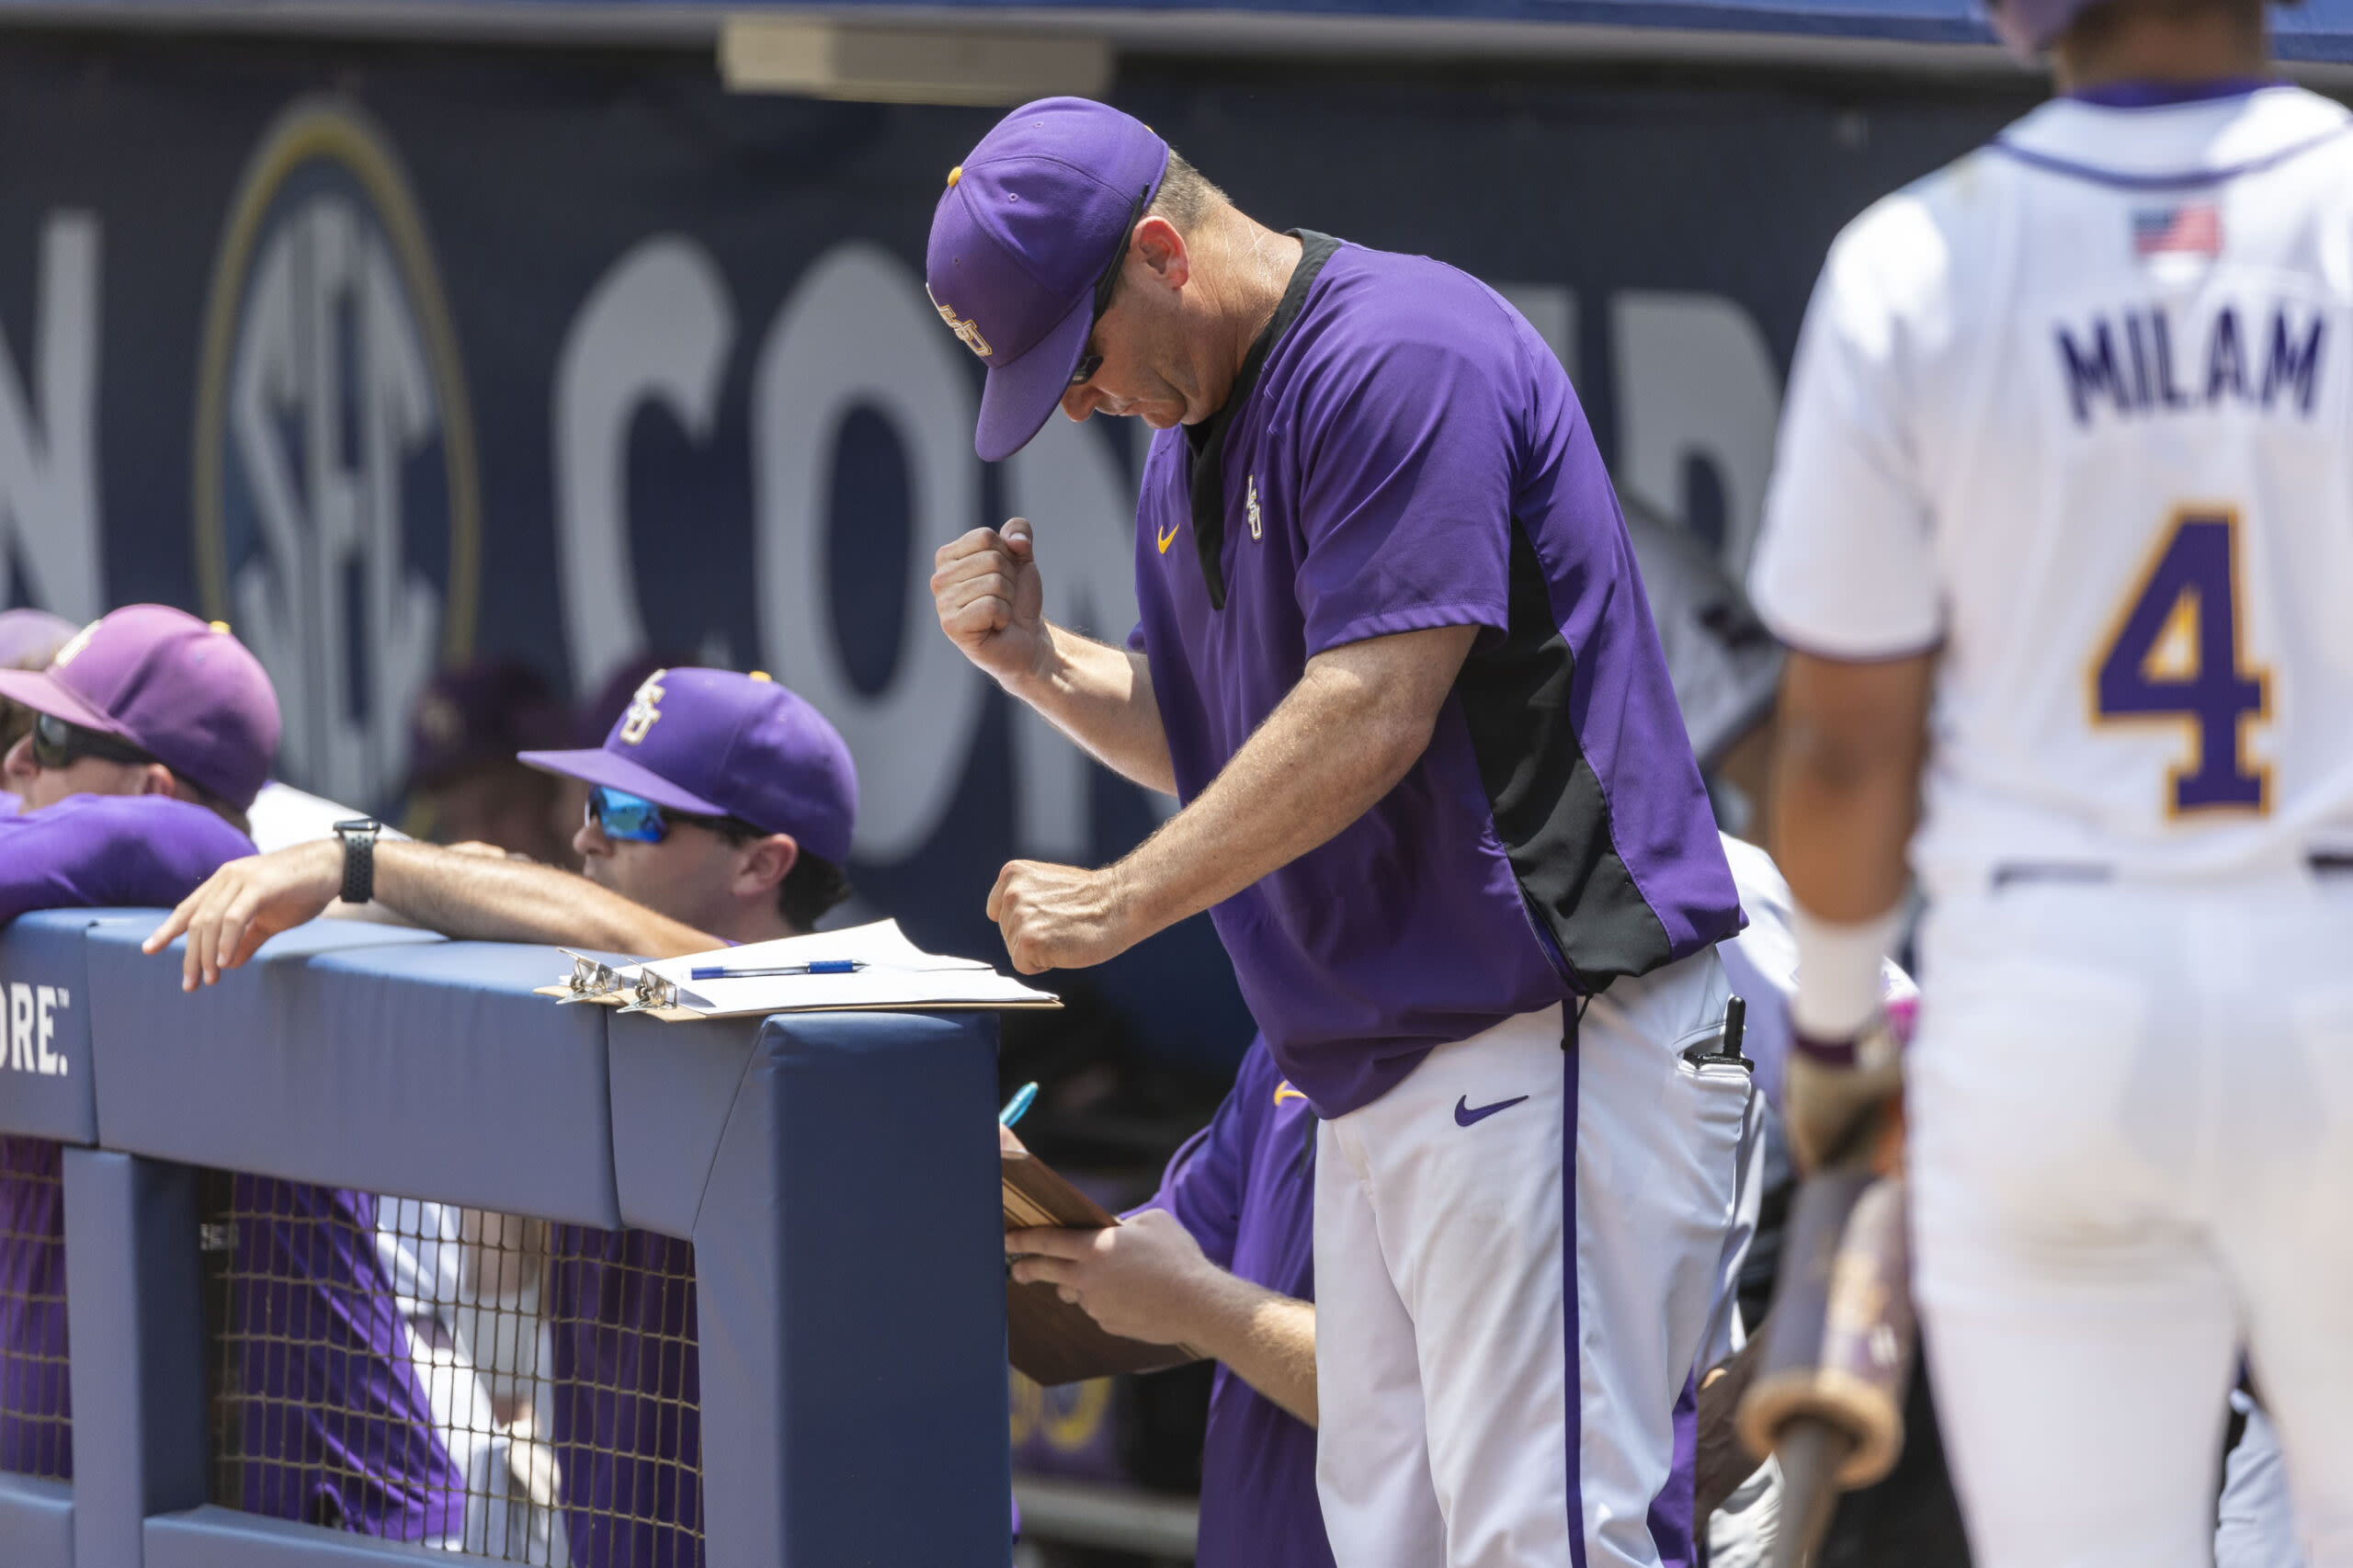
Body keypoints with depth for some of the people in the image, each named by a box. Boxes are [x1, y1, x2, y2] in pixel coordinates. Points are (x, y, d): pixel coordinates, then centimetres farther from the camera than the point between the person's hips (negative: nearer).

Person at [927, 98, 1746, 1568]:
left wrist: (1121, 903, -15)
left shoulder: (1398, 355, -14)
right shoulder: (1192, 443, 18)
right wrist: (1035, 659, 7)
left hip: (1552, 1043, -10)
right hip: (1377, 1072, 10)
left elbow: (1369, 716, -20)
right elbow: (1207, 738, 26)